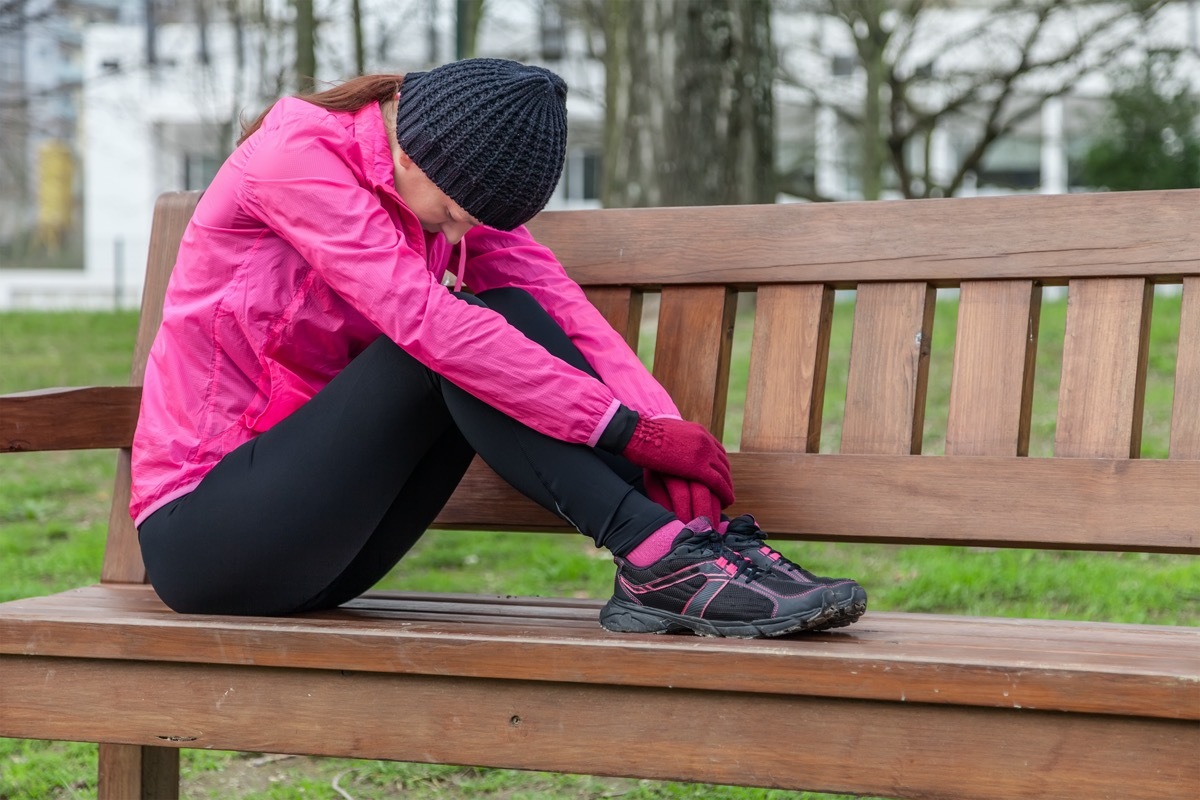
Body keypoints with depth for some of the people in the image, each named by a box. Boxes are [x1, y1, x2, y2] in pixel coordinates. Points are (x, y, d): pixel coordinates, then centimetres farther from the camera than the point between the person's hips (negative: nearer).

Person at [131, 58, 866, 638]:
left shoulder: (450, 183, 4)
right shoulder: (295, 156, -19)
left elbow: (559, 303, -8)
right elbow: (427, 321, -28)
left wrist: (666, 438, -25)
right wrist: (630, 429, -30)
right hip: (200, 530, -6)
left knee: (510, 319, -13)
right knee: (454, 351, -25)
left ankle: (692, 548, -22)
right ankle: (658, 558, -28)